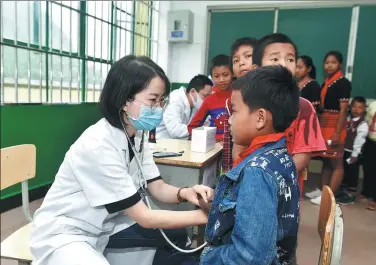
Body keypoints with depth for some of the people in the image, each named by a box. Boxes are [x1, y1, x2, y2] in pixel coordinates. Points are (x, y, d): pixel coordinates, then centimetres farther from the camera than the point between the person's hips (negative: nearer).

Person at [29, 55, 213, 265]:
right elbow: (145, 218, -26)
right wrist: (203, 216, -25)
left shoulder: (137, 134, -4)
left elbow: (158, 188, -3)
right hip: (64, 235, -7)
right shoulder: (98, 145, -30)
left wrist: (185, 193, -23)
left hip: (106, 226, 8)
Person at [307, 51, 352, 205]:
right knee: (326, 161, 15)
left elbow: (343, 110, -13)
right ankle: (323, 191, 25)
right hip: (323, 125, 8)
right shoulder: (326, 82, 13)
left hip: (335, 126, -8)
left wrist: (337, 133, -18)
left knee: (336, 163, 1)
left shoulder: (343, 83, -9)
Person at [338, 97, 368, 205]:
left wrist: (355, 154, -15)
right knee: (344, 172, 15)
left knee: (352, 173, 2)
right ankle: (344, 191, 29)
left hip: (353, 153, -6)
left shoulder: (363, 124, -12)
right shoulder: (347, 119, 8)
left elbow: (359, 140, -14)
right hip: (344, 151, 6)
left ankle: (351, 194, 13)